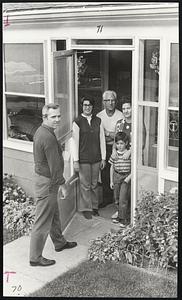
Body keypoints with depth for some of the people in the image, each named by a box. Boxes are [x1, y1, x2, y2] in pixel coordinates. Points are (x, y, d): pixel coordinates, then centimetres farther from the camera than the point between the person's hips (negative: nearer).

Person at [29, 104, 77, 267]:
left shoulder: (41, 131, 7)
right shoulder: (48, 137, -26)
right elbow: (54, 165, -24)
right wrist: (62, 184, -14)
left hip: (43, 177, 11)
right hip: (47, 183, -11)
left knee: (54, 214, 25)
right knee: (43, 221, -1)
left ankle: (59, 242, 43)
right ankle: (35, 257, 9)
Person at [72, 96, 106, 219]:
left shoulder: (98, 121, 4)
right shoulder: (77, 122, -6)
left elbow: (102, 140, 6)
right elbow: (75, 142, -6)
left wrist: (103, 158, 5)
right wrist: (76, 160, -8)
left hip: (96, 158, 3)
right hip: (83, 159, -3)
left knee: (94, 184, 13)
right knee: (85, 185, 5)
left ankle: (94, 207, 27)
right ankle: (86, 209, 18)